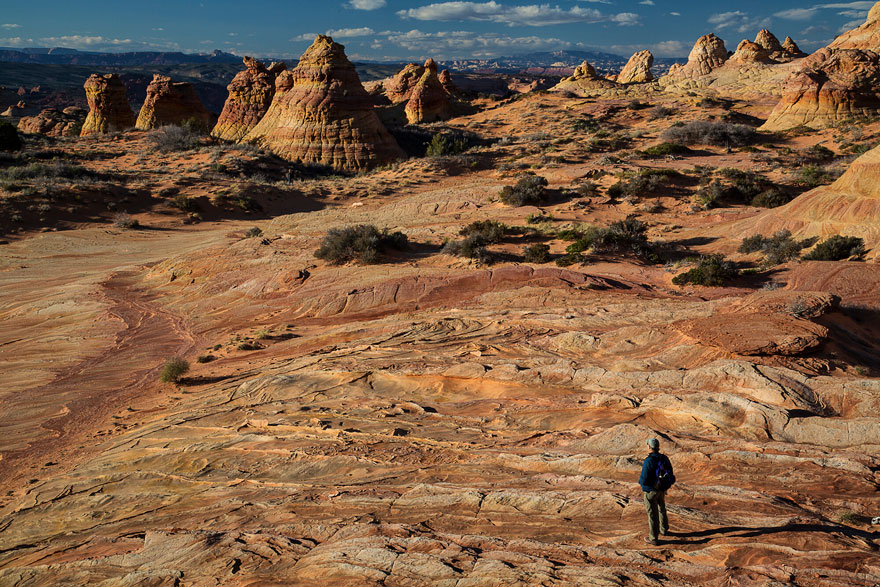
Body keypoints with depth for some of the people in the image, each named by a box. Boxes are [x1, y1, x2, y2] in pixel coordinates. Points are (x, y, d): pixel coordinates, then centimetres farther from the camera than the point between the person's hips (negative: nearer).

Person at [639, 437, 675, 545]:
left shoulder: (648, 461, -27)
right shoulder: (664, 458, -6)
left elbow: (644, 480, -25)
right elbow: (670, 474, 4)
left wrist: (640, 482, -2)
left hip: (651, 491, -7)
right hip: (662, 489, 7)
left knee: (652, 514, 4)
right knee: (662, 509, 27)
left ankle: (654, 538, 14)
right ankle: (664, 530, 46)